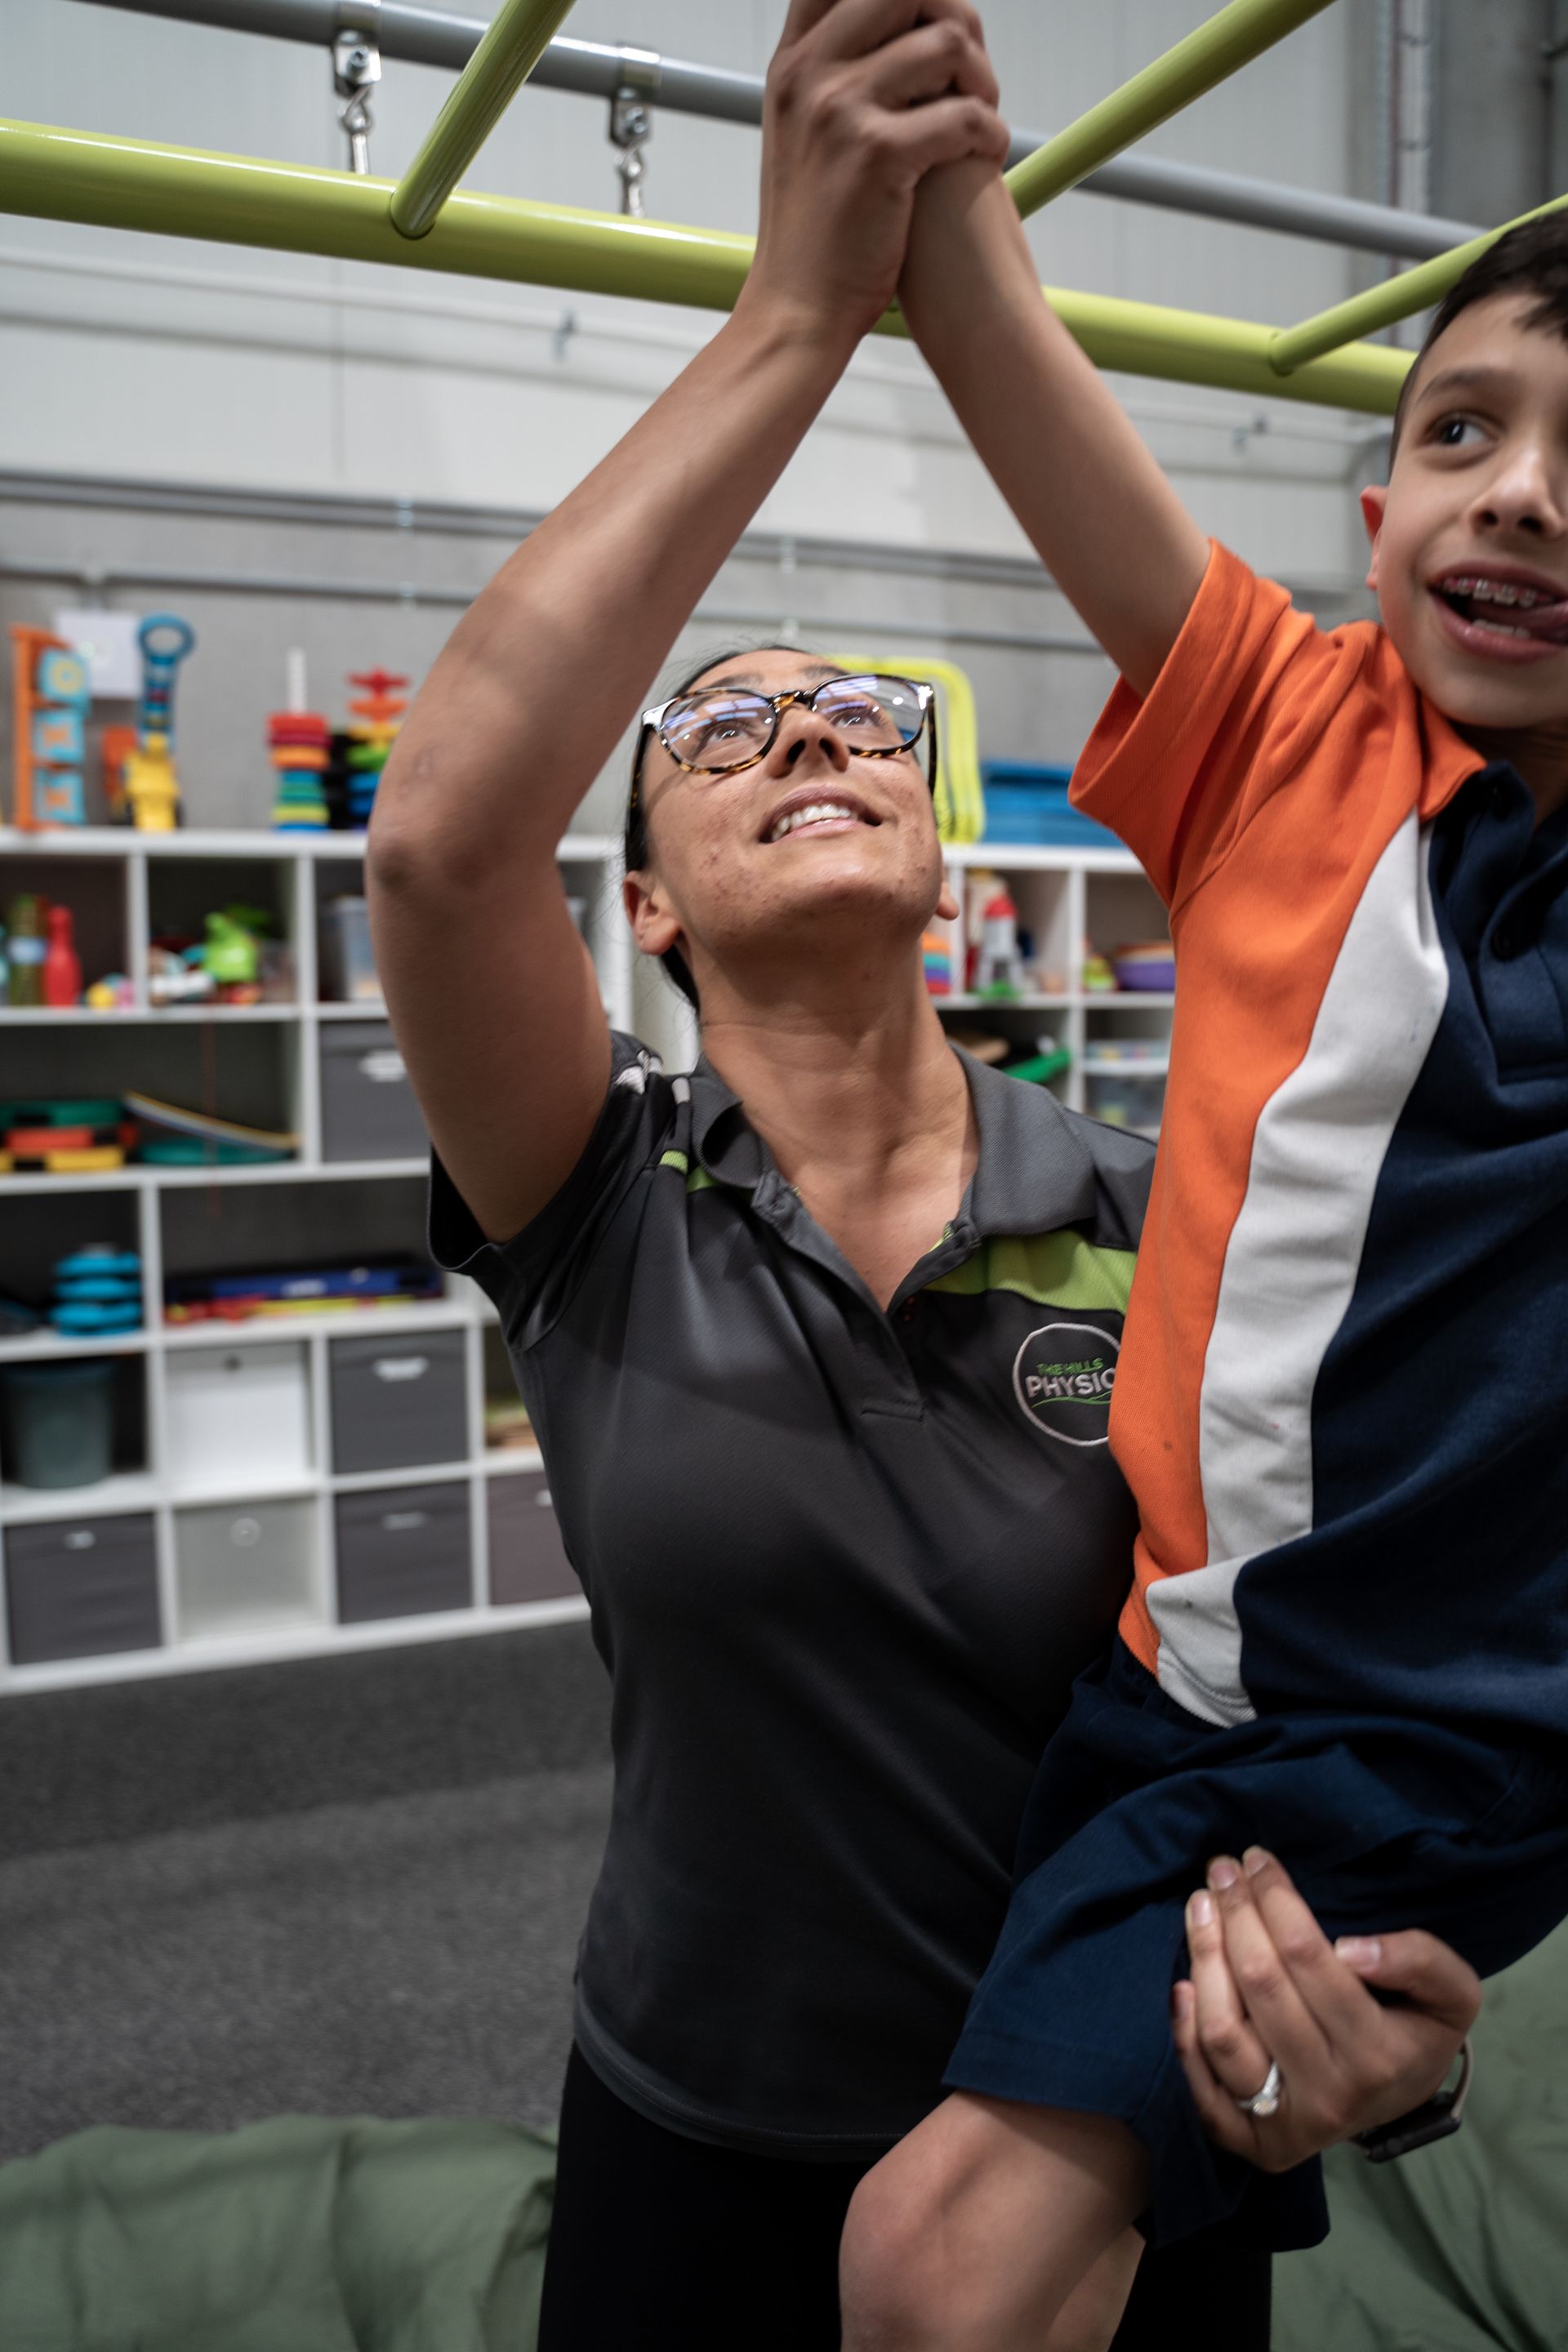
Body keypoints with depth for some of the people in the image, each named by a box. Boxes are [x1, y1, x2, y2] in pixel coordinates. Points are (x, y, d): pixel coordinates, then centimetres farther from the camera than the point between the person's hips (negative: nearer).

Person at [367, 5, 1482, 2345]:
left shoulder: (1155, 1228, -11)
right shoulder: (606, 1211, -14)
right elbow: (443, 831, -31)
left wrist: (1303, 1895, -30)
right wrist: (799, 312, -31)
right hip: (704, 2154, 0)